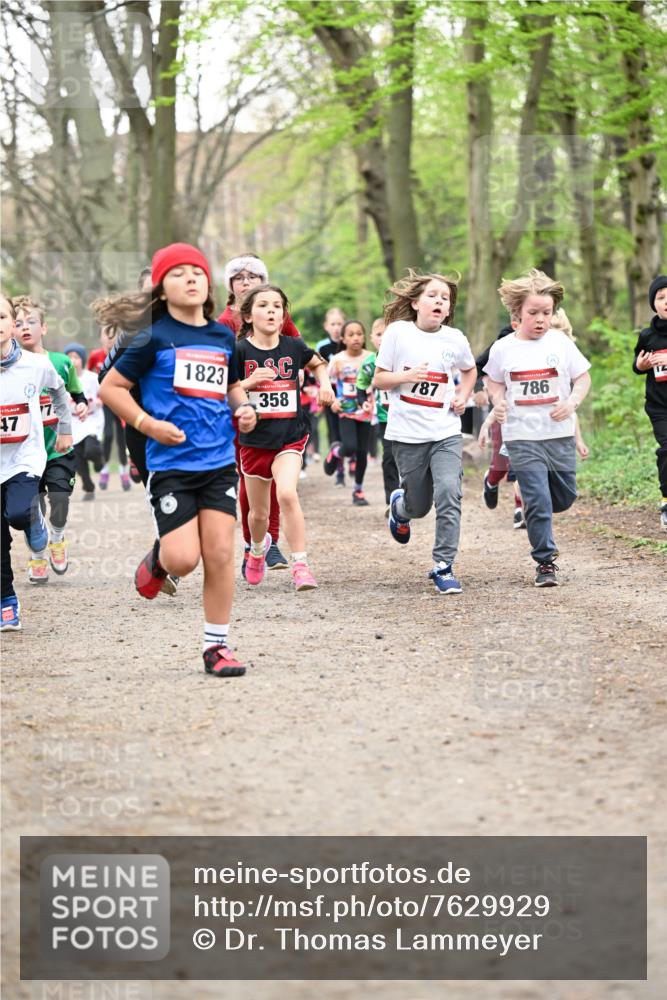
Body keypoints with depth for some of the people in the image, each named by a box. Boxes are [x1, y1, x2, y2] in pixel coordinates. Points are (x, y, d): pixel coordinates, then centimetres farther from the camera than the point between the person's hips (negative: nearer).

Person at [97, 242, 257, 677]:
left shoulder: (224, 336, 10)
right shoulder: (155, 338, -4)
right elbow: (111, 387, -1)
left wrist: (244, 408, 5)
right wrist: (148, 424, -12)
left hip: (220, 461, 4)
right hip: (171, 462, -4)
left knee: (220, 553, -1)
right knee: (183, 559, -10)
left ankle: (217, 644, 10)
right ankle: (158, 562, 28)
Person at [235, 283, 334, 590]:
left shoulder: (293, 346, -1)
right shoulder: (240, 351, -8)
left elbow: (317, 364, 21)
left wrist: (325, 384, 2)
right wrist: (248, 382, -23)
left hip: (290, 437, 0)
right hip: (254, 439, 0)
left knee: (287, 494, -26)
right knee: (259, 513, 13)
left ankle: (300, 565, -19)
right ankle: (258, 548, 48)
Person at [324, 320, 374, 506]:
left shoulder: (371, 358, -2)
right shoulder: (338, 360, -4)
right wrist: (332, 400, -14)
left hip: (364, 412, 2)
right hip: (346, 411, -2)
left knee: (362, 451, 4)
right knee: (350, 447, -19)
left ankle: (358, 490, 21)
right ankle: (336, 451, 18)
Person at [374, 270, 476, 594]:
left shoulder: (454, 339, 1)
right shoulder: (397, 332, -5)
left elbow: (469, 370, 23)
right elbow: (379, 379, -1)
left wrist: (463, 396, 5)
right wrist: (406, 376, -19)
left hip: (446, 432, 1)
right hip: (407, 433, -1)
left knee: (449, 493, -18)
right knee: (419, 505, 8)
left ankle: (443, 566, -9)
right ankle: (399, 506, 46)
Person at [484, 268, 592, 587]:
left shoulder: (560, 343, -1)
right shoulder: (503, 349, -1)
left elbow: (583, 378, 5)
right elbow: (494, 381, 14)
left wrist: (572, 403, -13)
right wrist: (498, 402, -7)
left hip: (560, 434, 2)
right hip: (522, 437, -2)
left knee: (565, 497, 12)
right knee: (538, 500, -8)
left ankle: (535, 512, 44)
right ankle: (545, 562, 3)